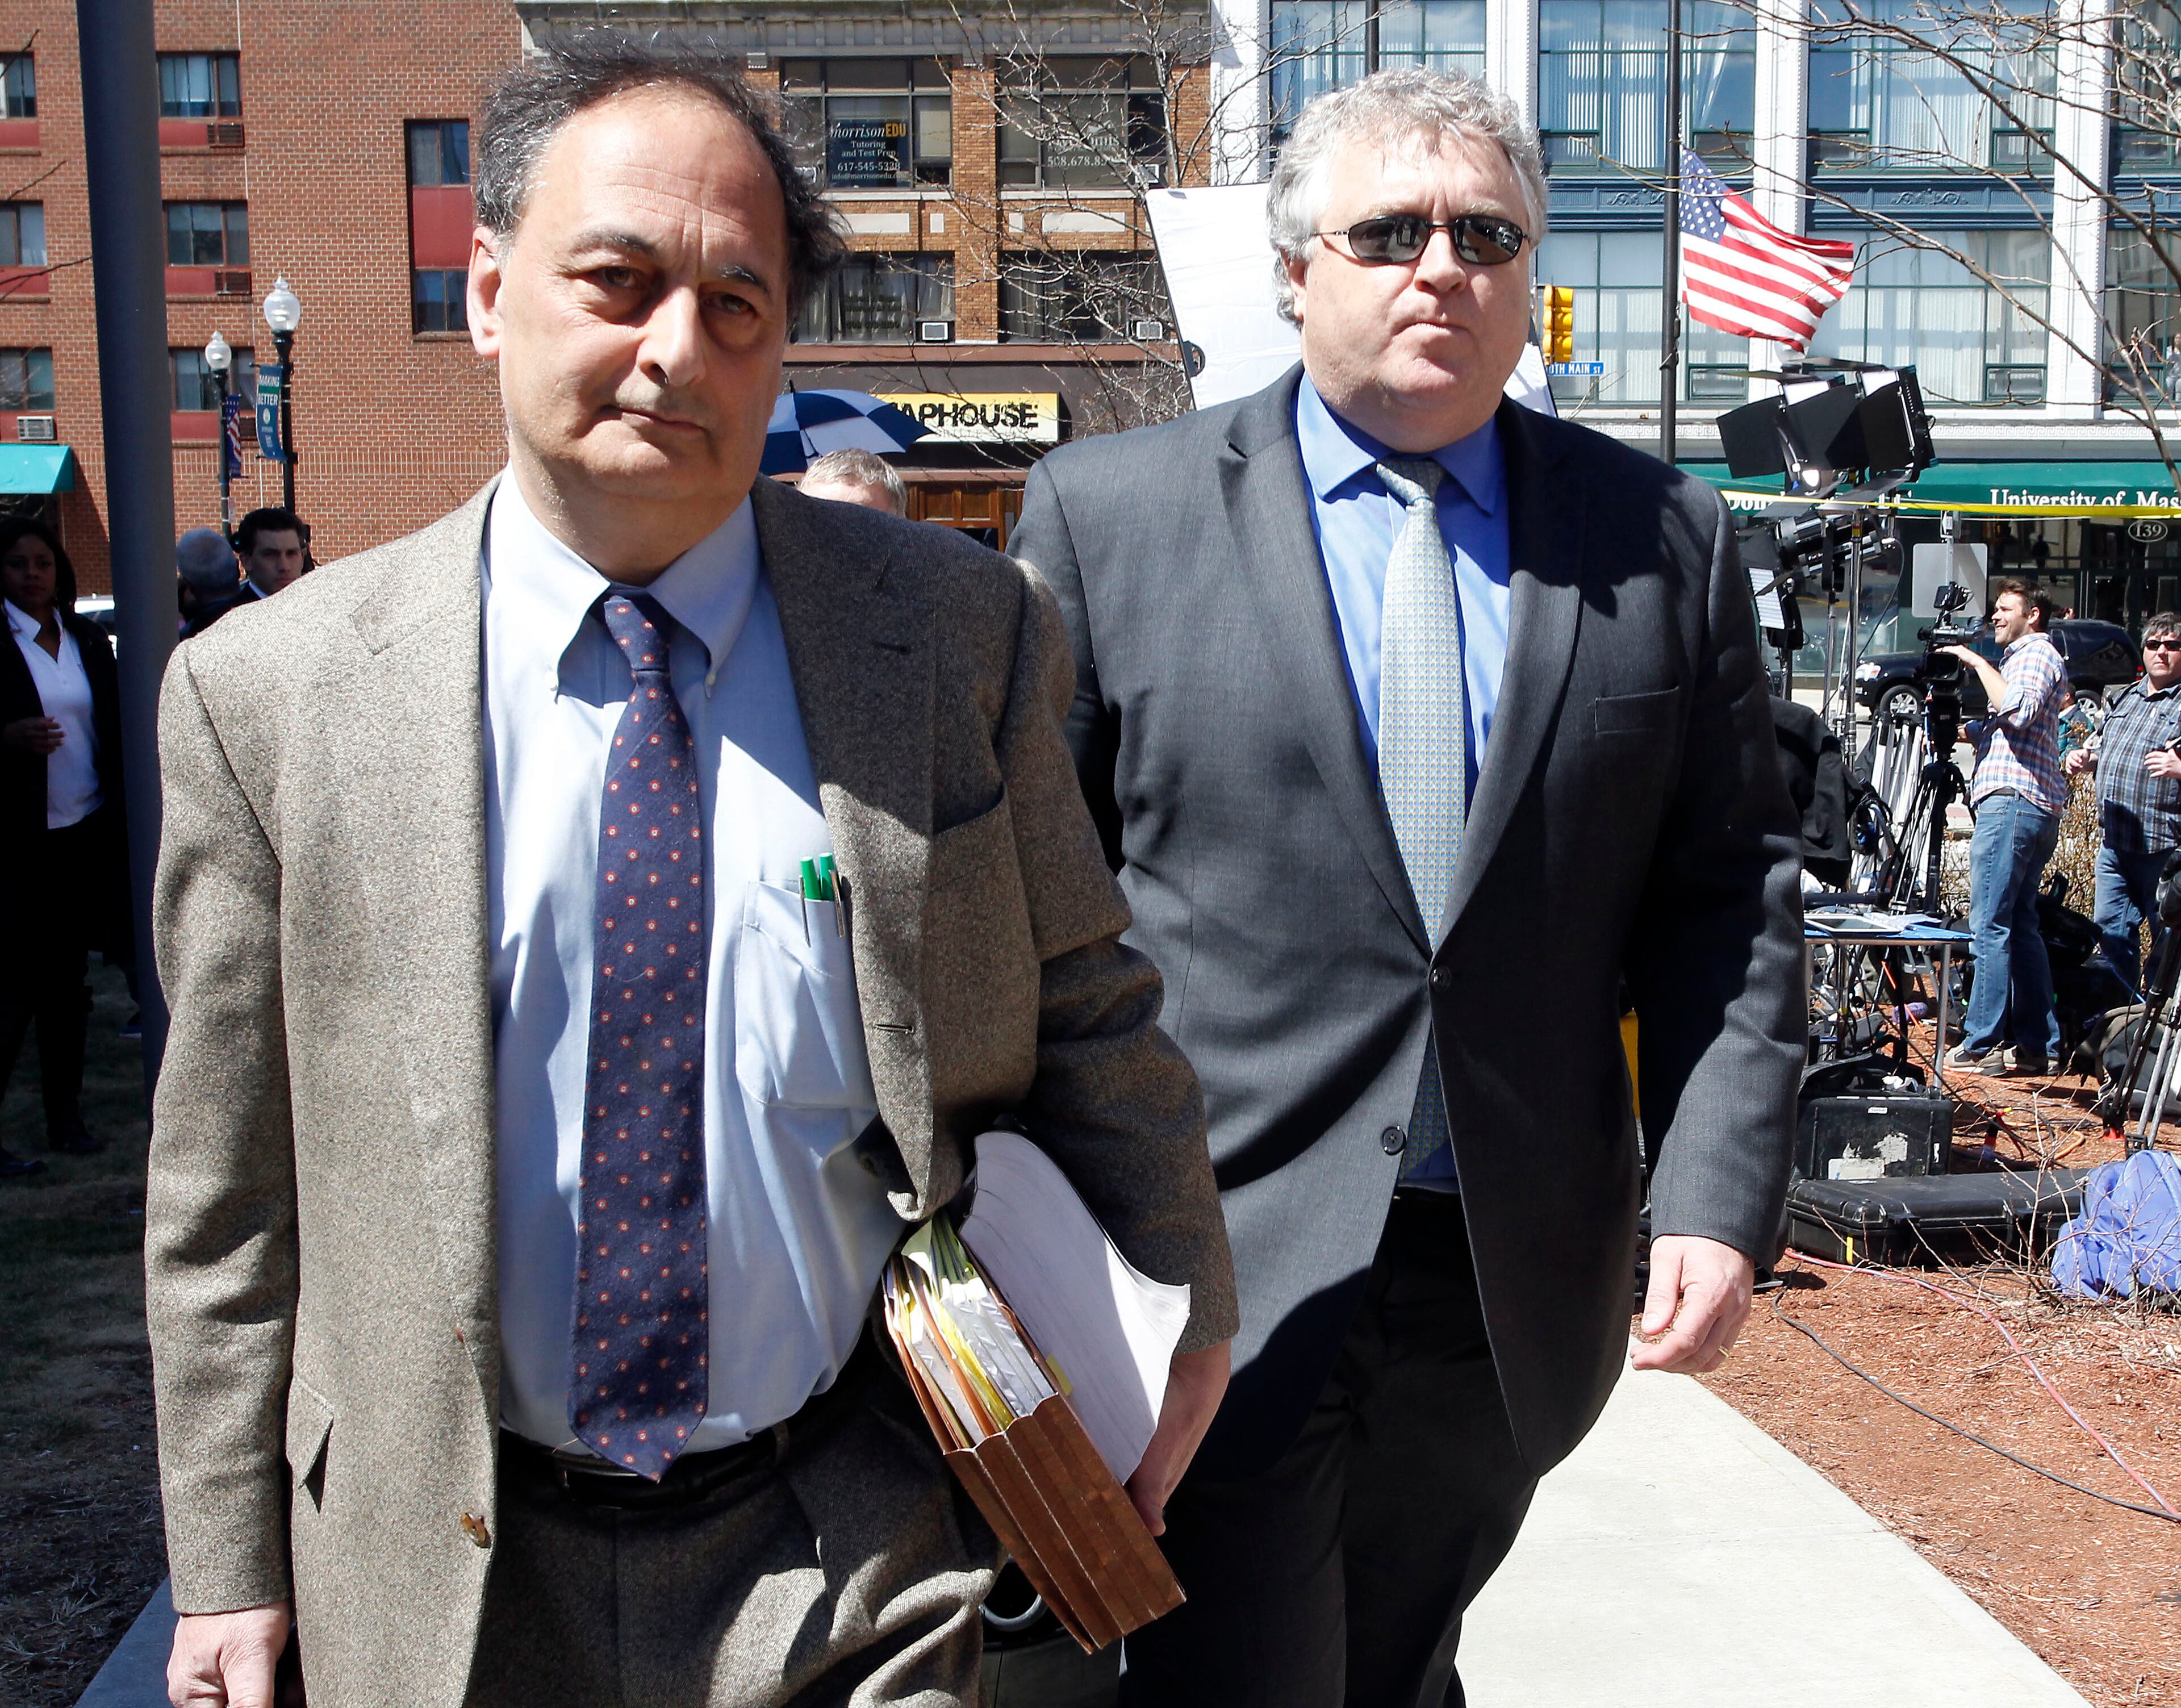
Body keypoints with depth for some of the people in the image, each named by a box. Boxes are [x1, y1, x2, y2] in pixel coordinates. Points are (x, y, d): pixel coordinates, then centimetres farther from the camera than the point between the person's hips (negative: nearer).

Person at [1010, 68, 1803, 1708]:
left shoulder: (1666, 540, 5)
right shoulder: (1108, 512, -2)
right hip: (1220, 1268, -2)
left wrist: (1721, 1196, -4)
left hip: (1521, 1290, 3)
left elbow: (1732, 891, 5)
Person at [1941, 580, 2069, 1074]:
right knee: (2020, 926, 10)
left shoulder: (2037, 655, -2)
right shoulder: (2019, 658, 27)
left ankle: (1982, 1045, -13)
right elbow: (1998, 729, 28)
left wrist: (1978, 663, -12)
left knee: (1989, 926, -12)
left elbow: (2017, 710, -21)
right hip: (2037, 809, 10)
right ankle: (2037, 1045, 11)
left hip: (2012, 801, -10)